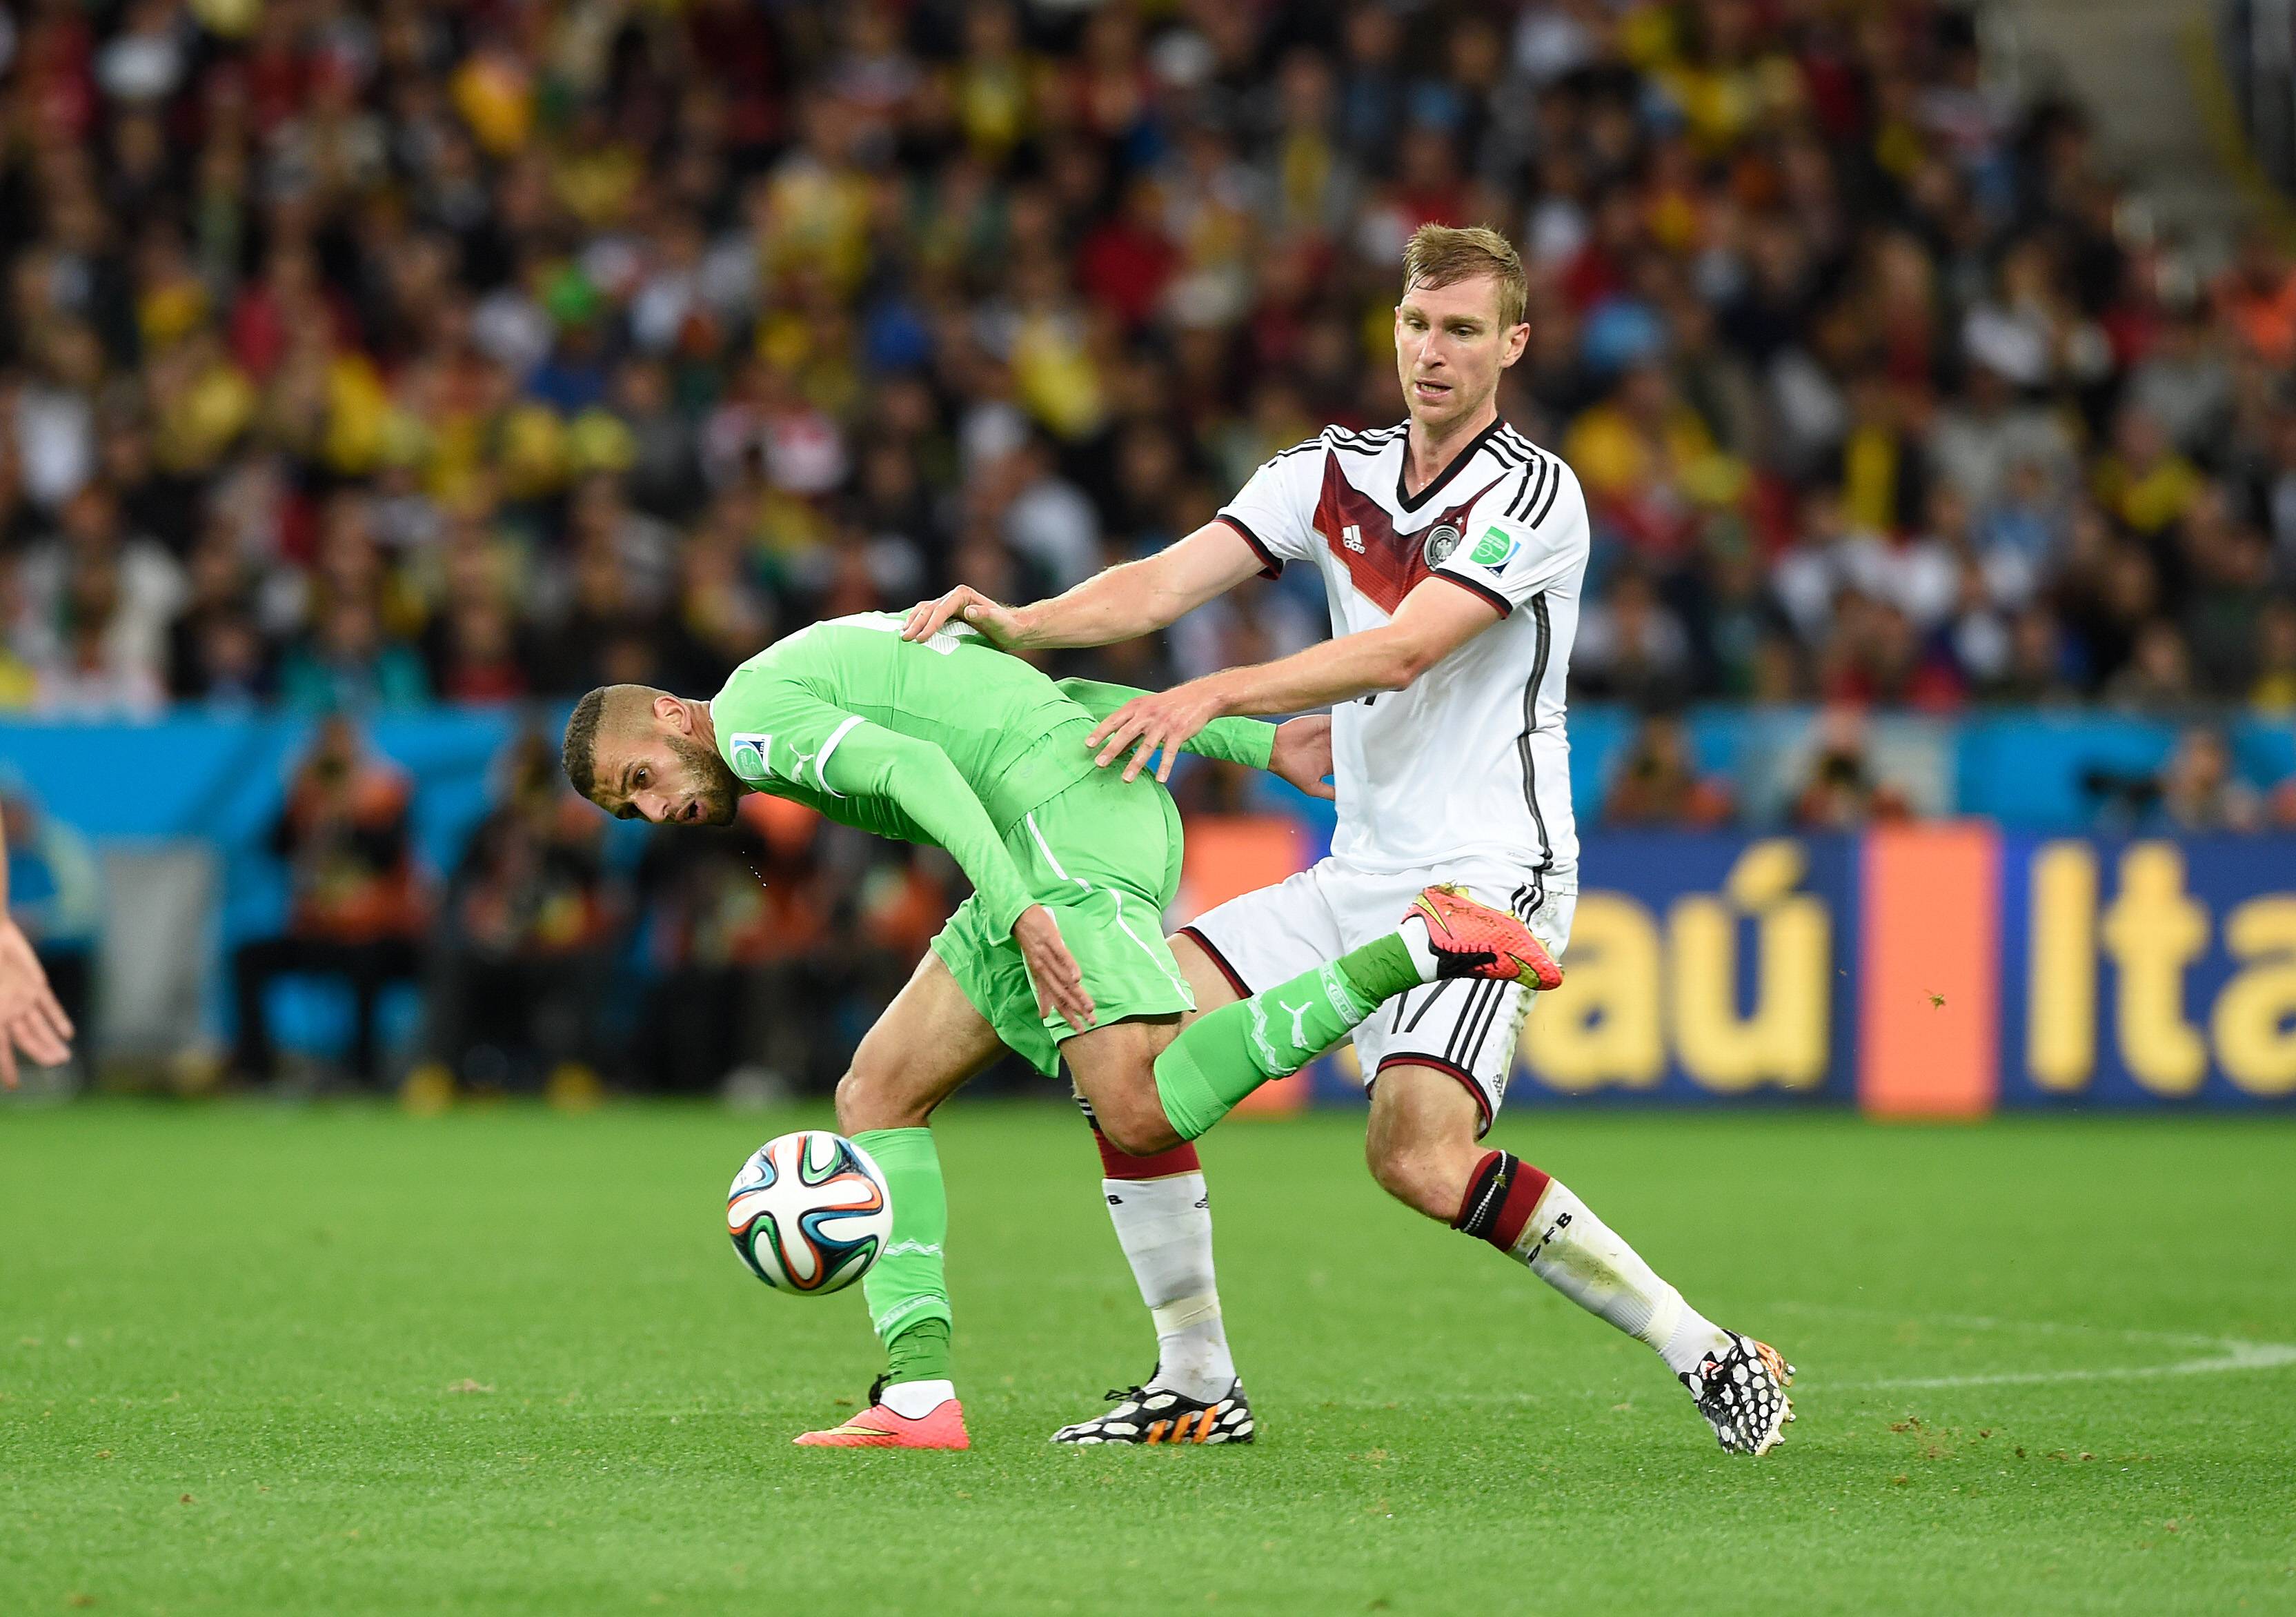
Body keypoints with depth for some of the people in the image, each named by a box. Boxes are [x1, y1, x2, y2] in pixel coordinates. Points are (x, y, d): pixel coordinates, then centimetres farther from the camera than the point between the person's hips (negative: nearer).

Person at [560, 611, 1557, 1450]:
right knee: (876, 1095, 9)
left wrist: (1017, 909, -27)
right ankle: (919, 1396, 2)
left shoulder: (749, 712, 2)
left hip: (1067, 810, -10)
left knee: (1139, 1102, -26)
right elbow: (1065, 699, 24)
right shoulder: (826, 672, 30)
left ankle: (1420, 947, -24)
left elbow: (912, 764, -16)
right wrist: (1256, 744, 17)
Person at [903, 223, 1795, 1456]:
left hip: (1489, 871, -7)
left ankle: (1702, 1350, -12)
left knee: (1419, 1156, -26)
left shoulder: (1531, 493, -11)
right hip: (1357, 877, 7)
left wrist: (1216, 694, -32)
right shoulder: (1331, 473, 9)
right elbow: (1168, 581, -1)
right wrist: (1020, 623, -18)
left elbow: (1401, 652, -23)